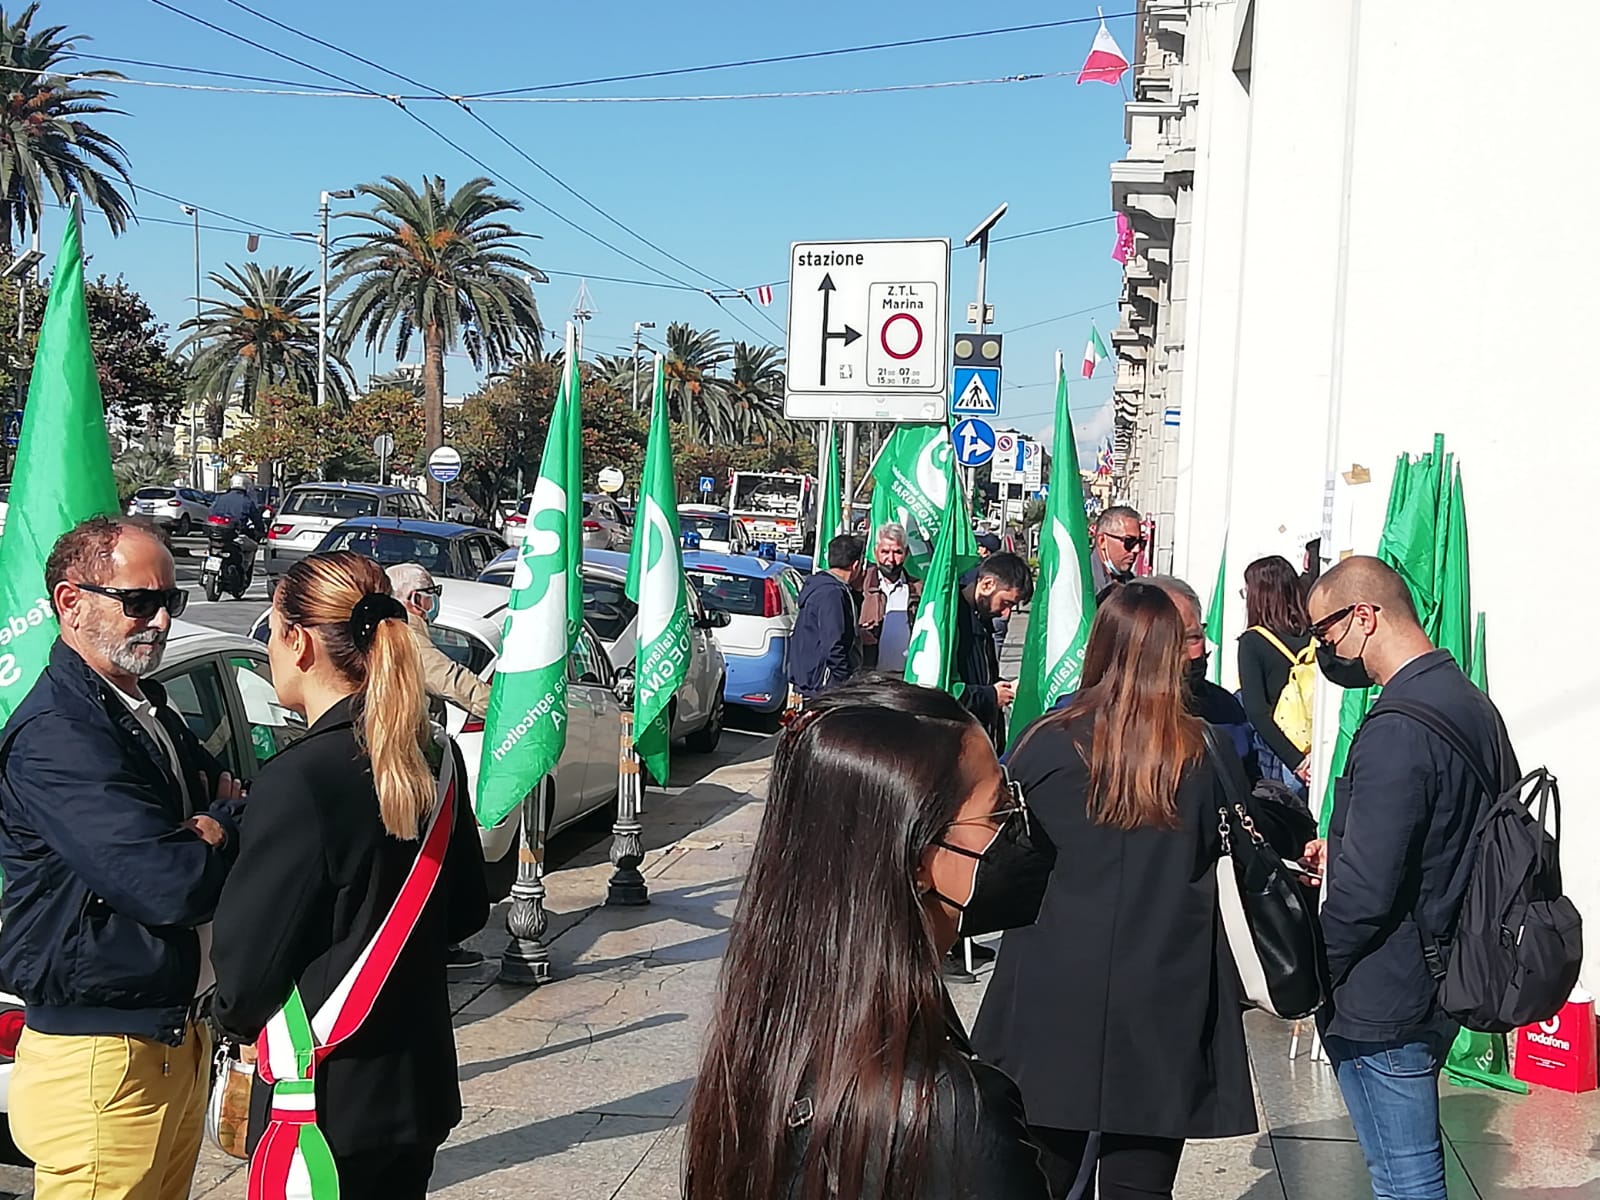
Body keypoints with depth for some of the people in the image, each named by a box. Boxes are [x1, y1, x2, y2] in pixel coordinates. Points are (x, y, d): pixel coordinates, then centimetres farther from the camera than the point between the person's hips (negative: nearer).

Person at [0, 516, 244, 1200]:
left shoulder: (149, 709, 12)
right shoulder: (55, 735, -20)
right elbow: (173, 887, -26)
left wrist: (215, 824, -10)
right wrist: (230, 822, -6)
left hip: (179, 1039, 9)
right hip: (102, 1064, -9)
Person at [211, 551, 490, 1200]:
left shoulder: (298, 780, -23)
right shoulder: (436, 758, -1)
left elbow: (247, 971, -15)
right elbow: (466, 910, 11)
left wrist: (239, 1019, 5)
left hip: (328, 1102, -7)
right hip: (421, 1087, 7)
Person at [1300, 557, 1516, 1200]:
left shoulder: (1396, 730, -24)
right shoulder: (1473, 703, 7)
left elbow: (1364, 888, -26)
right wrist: (1342, 849, 13)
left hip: (1383, 999, -10)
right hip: (1446, 981, 10)